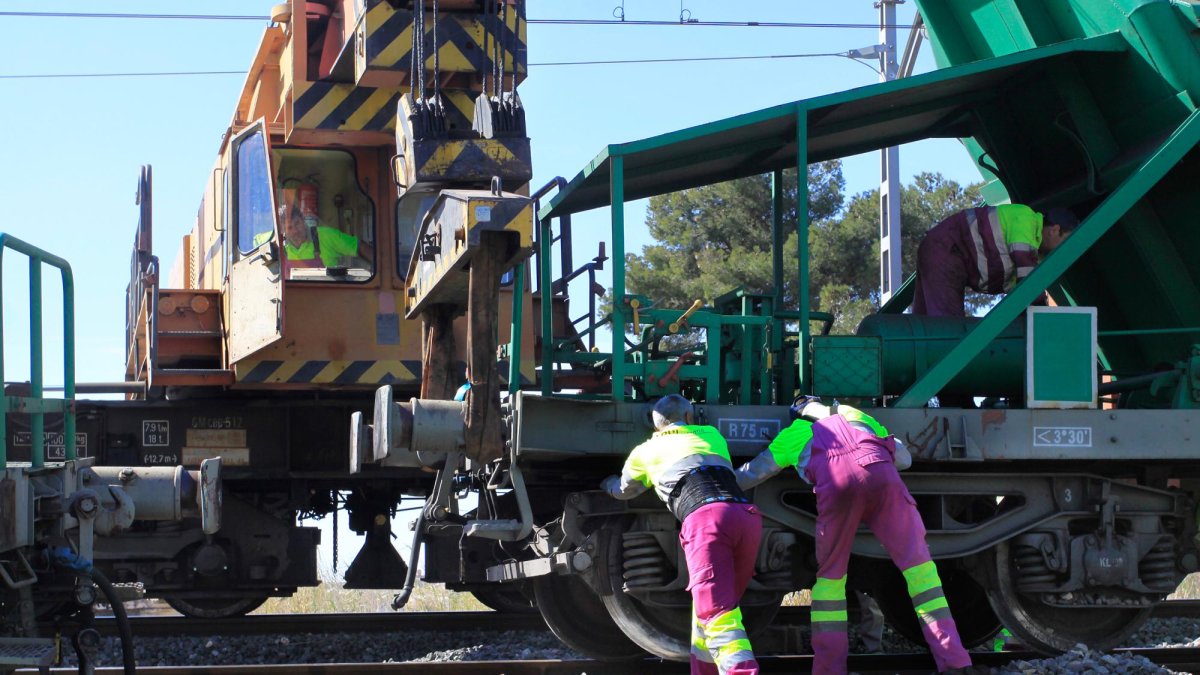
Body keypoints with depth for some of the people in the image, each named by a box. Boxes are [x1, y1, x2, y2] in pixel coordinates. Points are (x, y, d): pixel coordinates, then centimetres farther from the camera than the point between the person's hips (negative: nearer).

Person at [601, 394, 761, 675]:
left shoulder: (646, 451, 27)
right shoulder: (712, 434, 35)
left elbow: (623, 490, 48)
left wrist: (605, 483, 70)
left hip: (706, 517, -4)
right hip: (747, 515, 4)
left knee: (717, 613, -15)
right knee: (711, 606, 22)